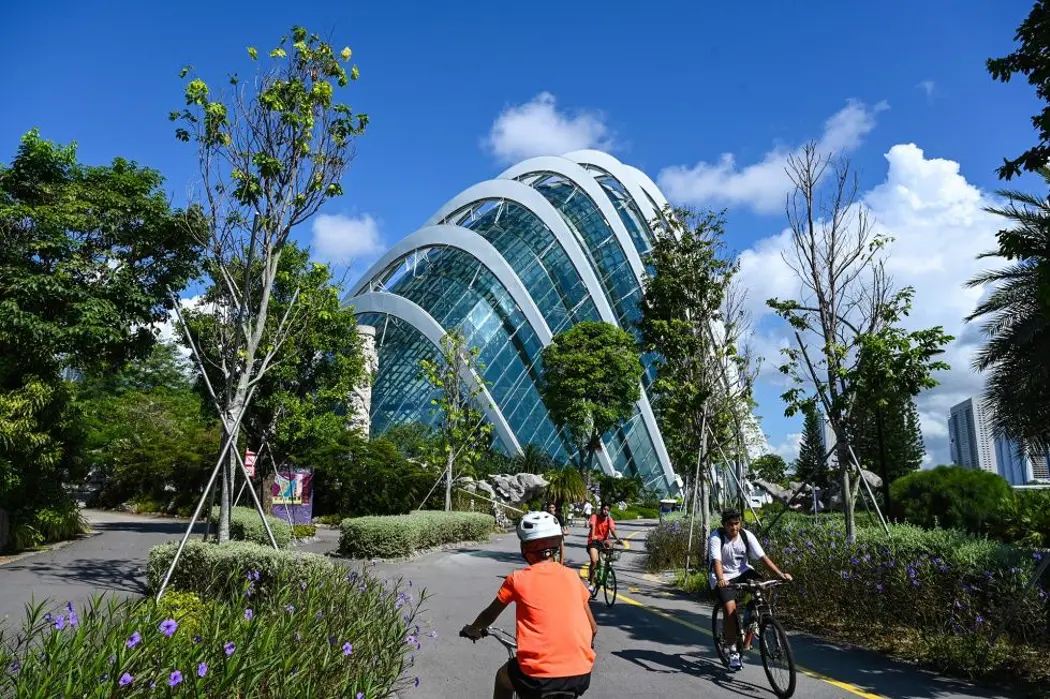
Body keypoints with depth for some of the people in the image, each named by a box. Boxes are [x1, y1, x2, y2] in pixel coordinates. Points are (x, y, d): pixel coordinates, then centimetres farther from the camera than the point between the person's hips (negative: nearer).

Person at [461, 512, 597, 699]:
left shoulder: (517, 579, 2)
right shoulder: (571, 575, 8)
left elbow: (490, 614, 18)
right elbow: (593, 628, 15)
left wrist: (472, 629, 39)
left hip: (540, 676, -3)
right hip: (581, 674, 3)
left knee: (504, 676, 29)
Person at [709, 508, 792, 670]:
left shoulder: (747, 535, -11)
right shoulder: (716, 537, -22)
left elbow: (762, 557, -15)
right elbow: (716, 561, -34)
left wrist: (780, 574, -27)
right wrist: (720, 579, -52)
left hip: (742, 571, 4)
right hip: (723, 577, -4)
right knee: (730, 608, -22)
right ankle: (733, 650, -4)